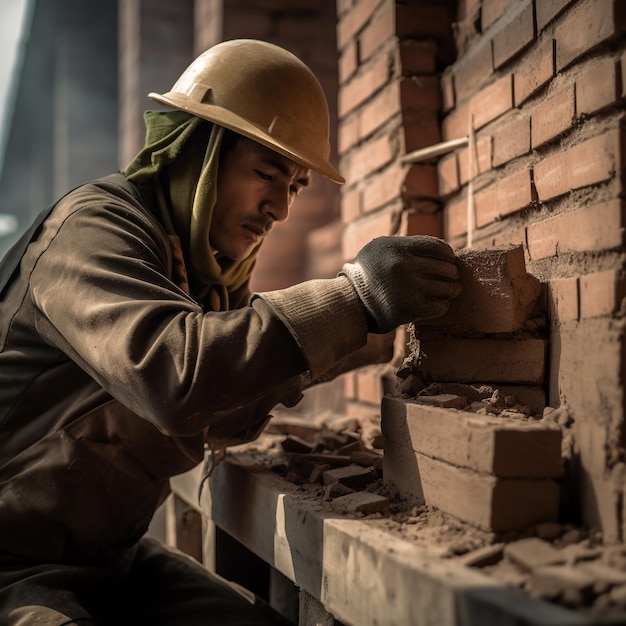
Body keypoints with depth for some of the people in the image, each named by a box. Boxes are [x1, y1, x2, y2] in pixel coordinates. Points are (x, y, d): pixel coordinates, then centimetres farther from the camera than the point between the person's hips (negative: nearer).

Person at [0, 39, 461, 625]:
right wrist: (353, 297, -33)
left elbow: (216, 424, 11)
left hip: (113, 555, 8)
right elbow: (170, 373, -36)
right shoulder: (93, 227, -17)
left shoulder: (198, 258, 9)